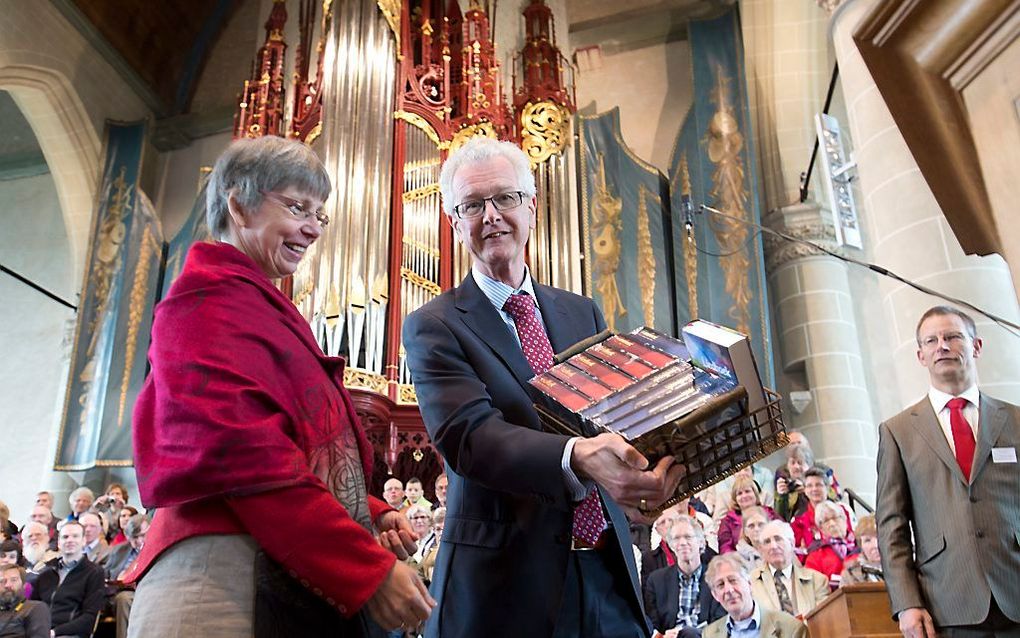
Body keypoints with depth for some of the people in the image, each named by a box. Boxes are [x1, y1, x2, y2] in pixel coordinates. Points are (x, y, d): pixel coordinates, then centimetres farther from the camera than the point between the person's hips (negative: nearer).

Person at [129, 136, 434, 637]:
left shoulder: (263, 306, 19)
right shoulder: (212, 296, -9)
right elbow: (242, 455, -21)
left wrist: (370, 515, 1)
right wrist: (369, 571, -22)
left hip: (301, 586, 9)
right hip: (234, 577, -9)